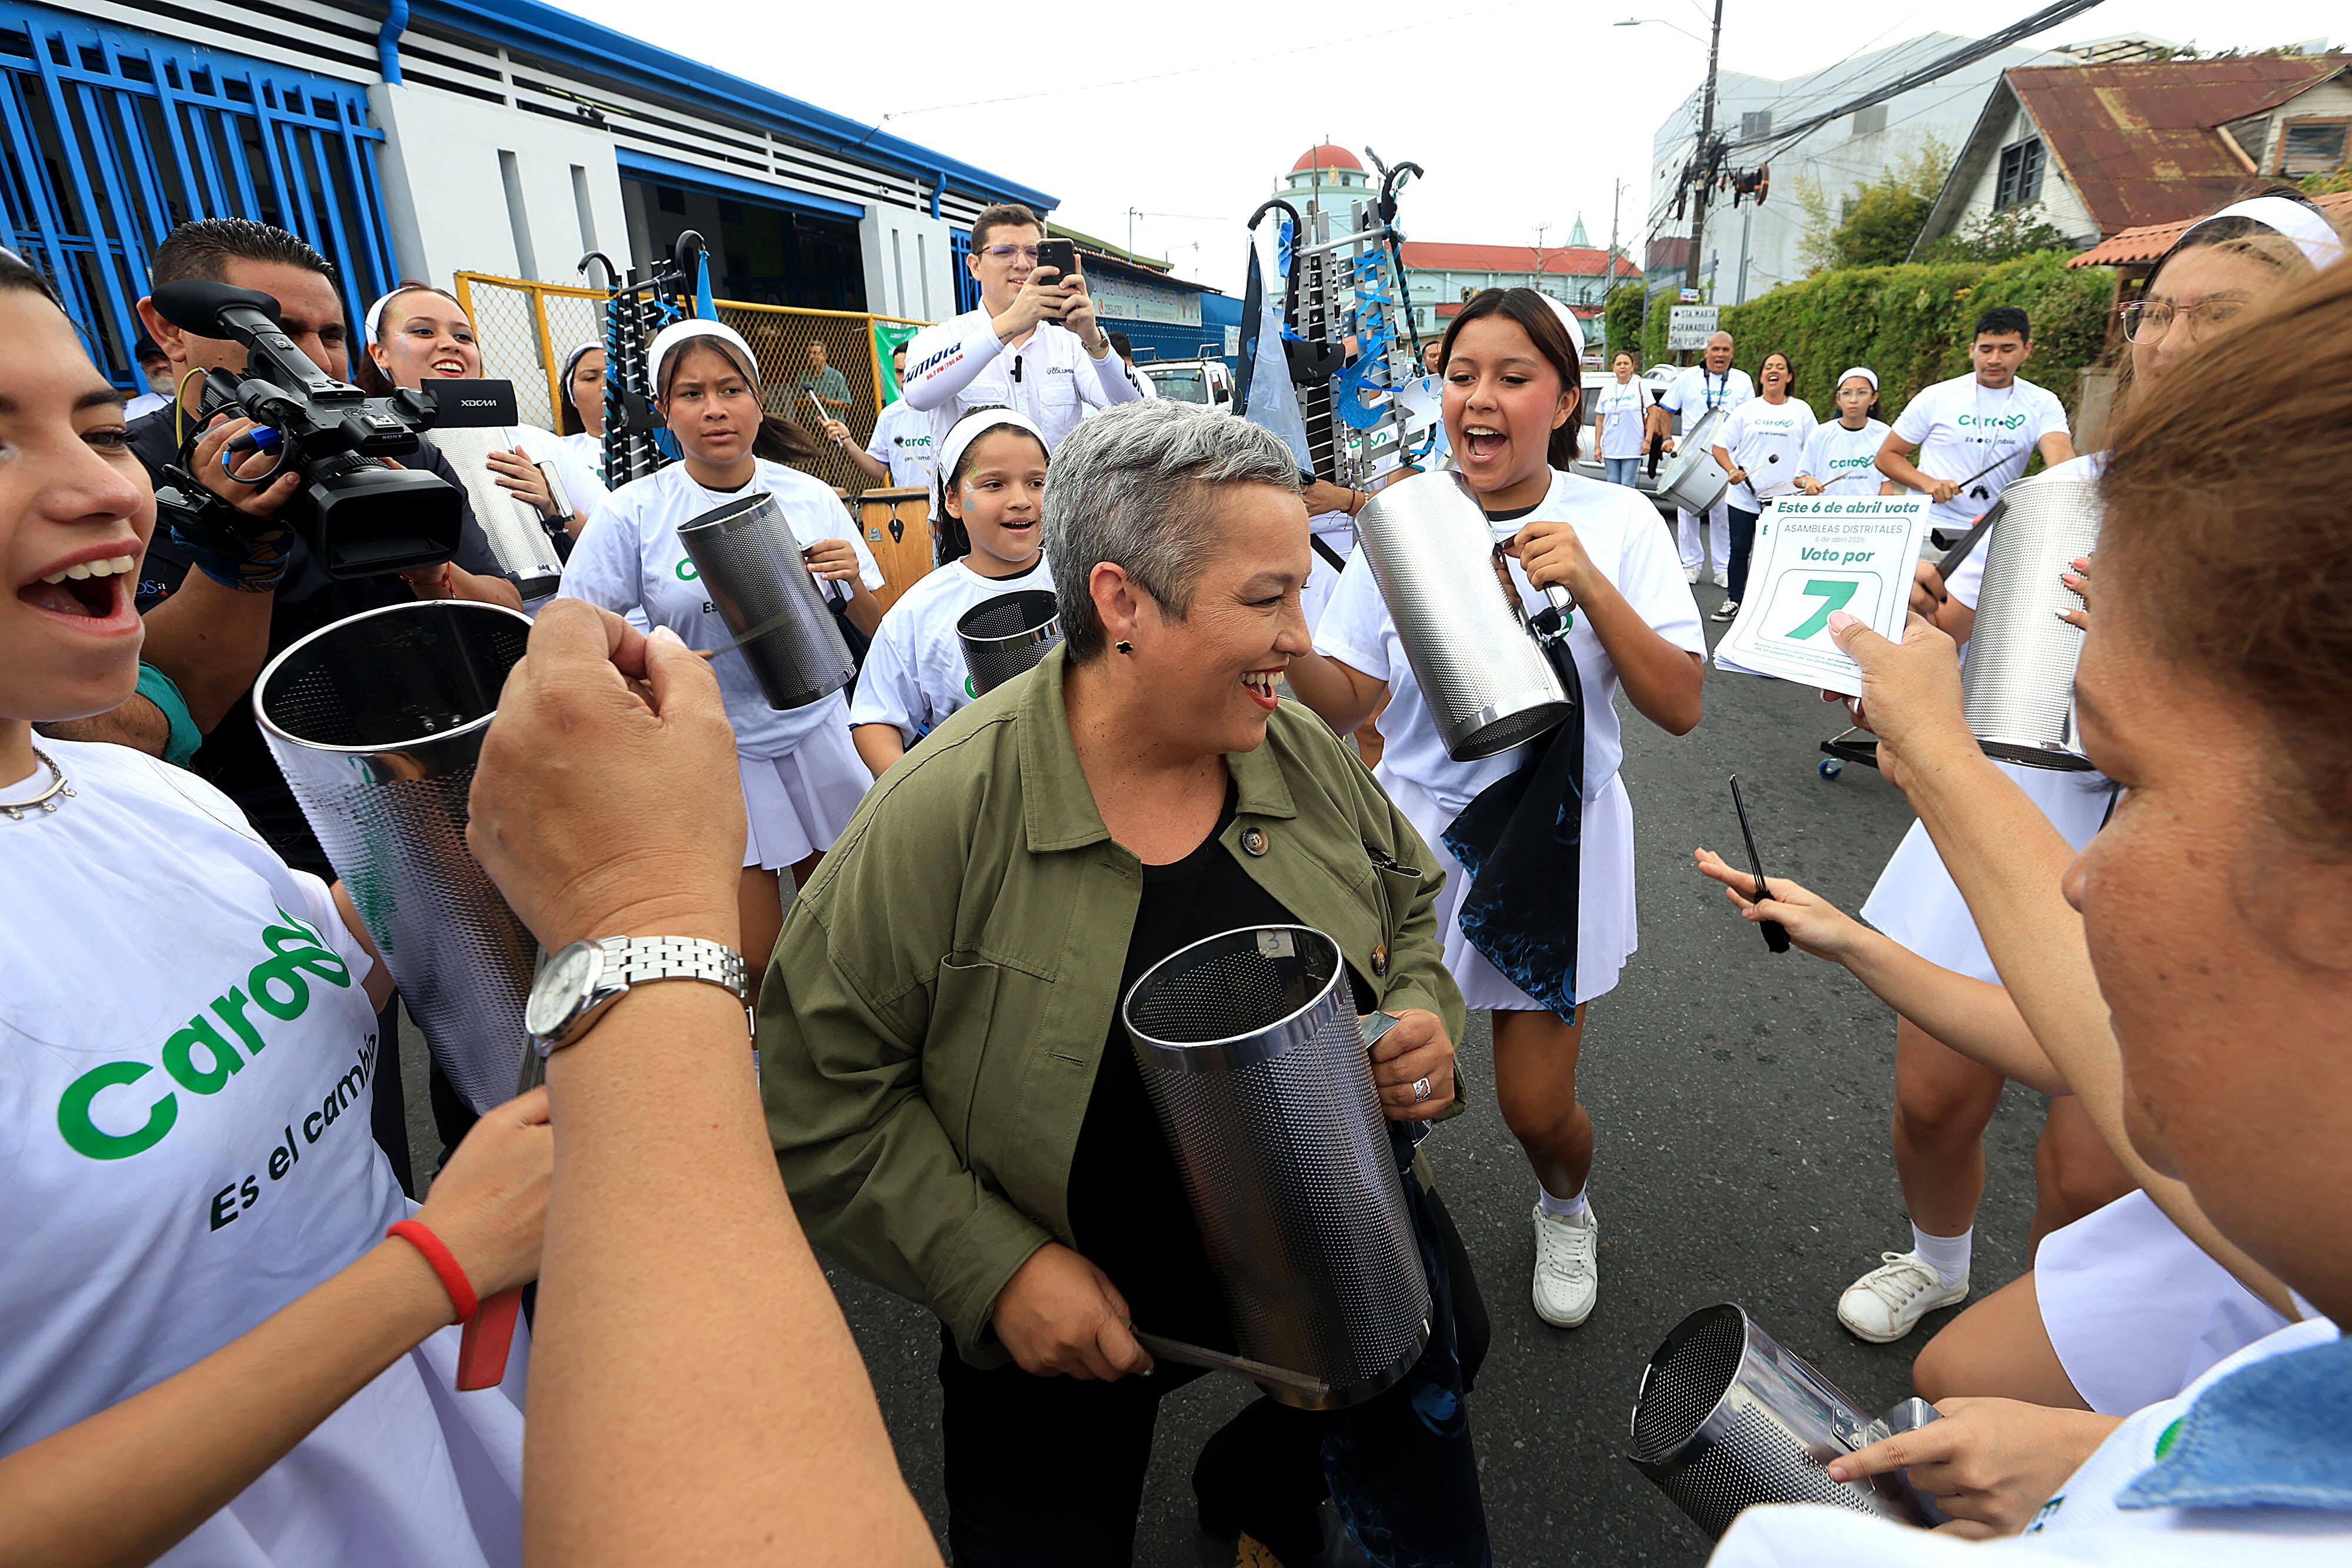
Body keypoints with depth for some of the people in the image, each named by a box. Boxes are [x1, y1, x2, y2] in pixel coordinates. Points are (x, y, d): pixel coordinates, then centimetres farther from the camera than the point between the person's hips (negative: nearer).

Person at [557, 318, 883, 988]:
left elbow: (877, 633, 4)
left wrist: (854, 584, -16)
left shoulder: (812, 499, -1)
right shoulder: (632, 513, -8)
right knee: (754, 969, -1)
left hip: (817, 734, 3)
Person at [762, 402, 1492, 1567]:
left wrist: (1425, 1019, -13)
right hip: (1066, 1313, -4)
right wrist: (993, 1268, -20)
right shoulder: (942, 813, -26)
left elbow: (1411, 907, 6)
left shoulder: (1302, 751, -11)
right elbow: (821, 1090, -18)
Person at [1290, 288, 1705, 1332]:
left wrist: (1590, 585, -24)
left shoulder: (1616, 521, -6)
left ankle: (1564, 1209, 44)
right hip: (1414, 827, 2)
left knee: (1537, 1107, 6)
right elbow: (1346, 702, -4)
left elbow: (1679, 708, -11)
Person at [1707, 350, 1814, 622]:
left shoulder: (1802, 410, 7)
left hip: (1785, 497, -1)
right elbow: (1720, 446, 4)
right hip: (1744, 495, 1)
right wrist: (1732, 470, -13)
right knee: (1739, 550, 6)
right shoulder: (1746, 410, 6)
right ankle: (1733, 600, 19)